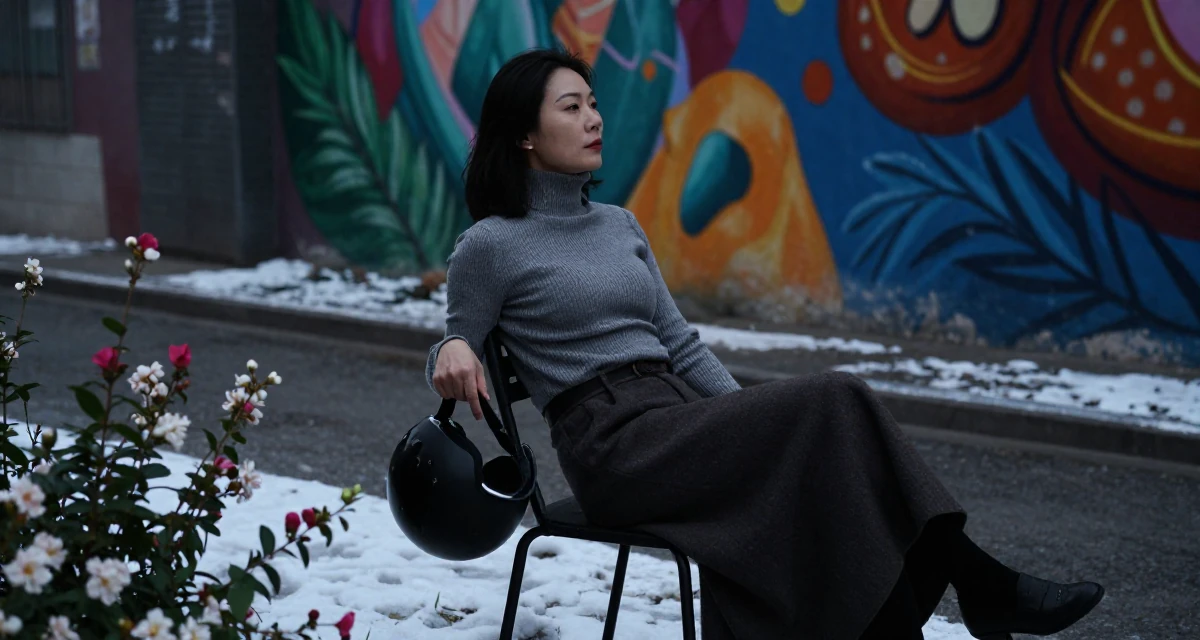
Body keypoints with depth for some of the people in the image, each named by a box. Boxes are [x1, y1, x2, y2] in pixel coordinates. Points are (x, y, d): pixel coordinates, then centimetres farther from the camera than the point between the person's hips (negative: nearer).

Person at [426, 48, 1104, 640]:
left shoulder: (620, 226, 19)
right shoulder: (491, 245, -1)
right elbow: (452, 359, 7)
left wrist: (753, 424, 4)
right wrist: (453, 351, -19)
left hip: (680, 426, 7)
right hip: (614, 447, -6)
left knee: (818, 468, -24)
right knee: (831, 406, -23)